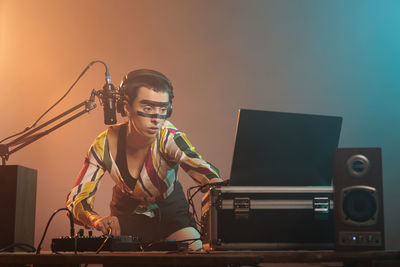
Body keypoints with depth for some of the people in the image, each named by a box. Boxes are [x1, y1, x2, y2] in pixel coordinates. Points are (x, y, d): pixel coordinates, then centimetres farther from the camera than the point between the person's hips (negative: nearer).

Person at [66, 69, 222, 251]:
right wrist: (96, 219, -45)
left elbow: (203, 170, -46)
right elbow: (76, 199, -22)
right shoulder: (105, 145, -24)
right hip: (127, 216, 2)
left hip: (171, 214, -1)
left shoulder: (169, 137, -30)